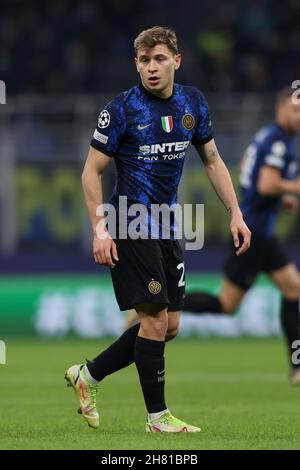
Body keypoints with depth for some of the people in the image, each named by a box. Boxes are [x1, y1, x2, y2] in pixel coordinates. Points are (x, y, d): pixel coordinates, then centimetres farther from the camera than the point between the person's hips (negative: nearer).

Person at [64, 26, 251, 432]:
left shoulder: (192, 102, 5)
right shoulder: (122, 109, -12)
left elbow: (213, 161, 15)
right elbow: (92, 172, -8)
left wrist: (235, 213, 7)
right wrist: (100, 230, -16)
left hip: (167, 226, 7)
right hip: (130, 226, -7)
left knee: (169, 326, 9)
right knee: (156, 320, -9)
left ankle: (88, 375, 22)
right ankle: (157, 416, 3)